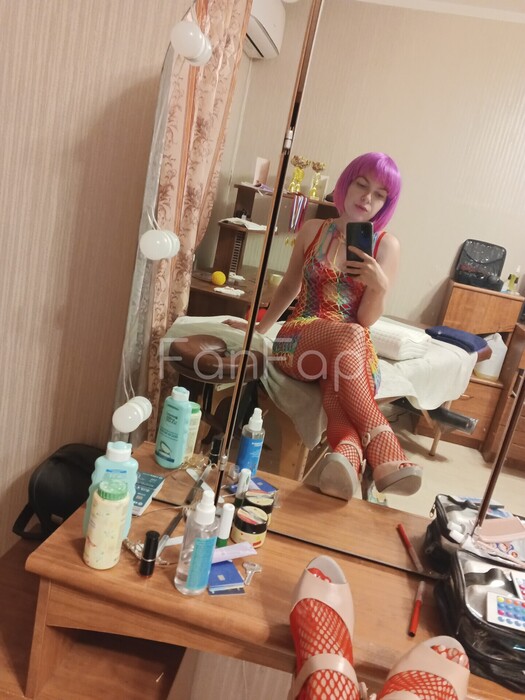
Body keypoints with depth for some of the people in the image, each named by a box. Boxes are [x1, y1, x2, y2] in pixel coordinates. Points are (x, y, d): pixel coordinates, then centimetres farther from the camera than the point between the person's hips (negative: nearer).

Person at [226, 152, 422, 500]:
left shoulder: (387, 245, 3)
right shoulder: (313, 229, 7)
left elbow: (368, 320, -3)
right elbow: (289, 287, 22)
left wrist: (380, 285, -22)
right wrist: (260, 328, 28)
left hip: (355, 353, 1)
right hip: (298, 341, 0)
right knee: (349, 336, -38)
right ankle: (384, 447, -48)